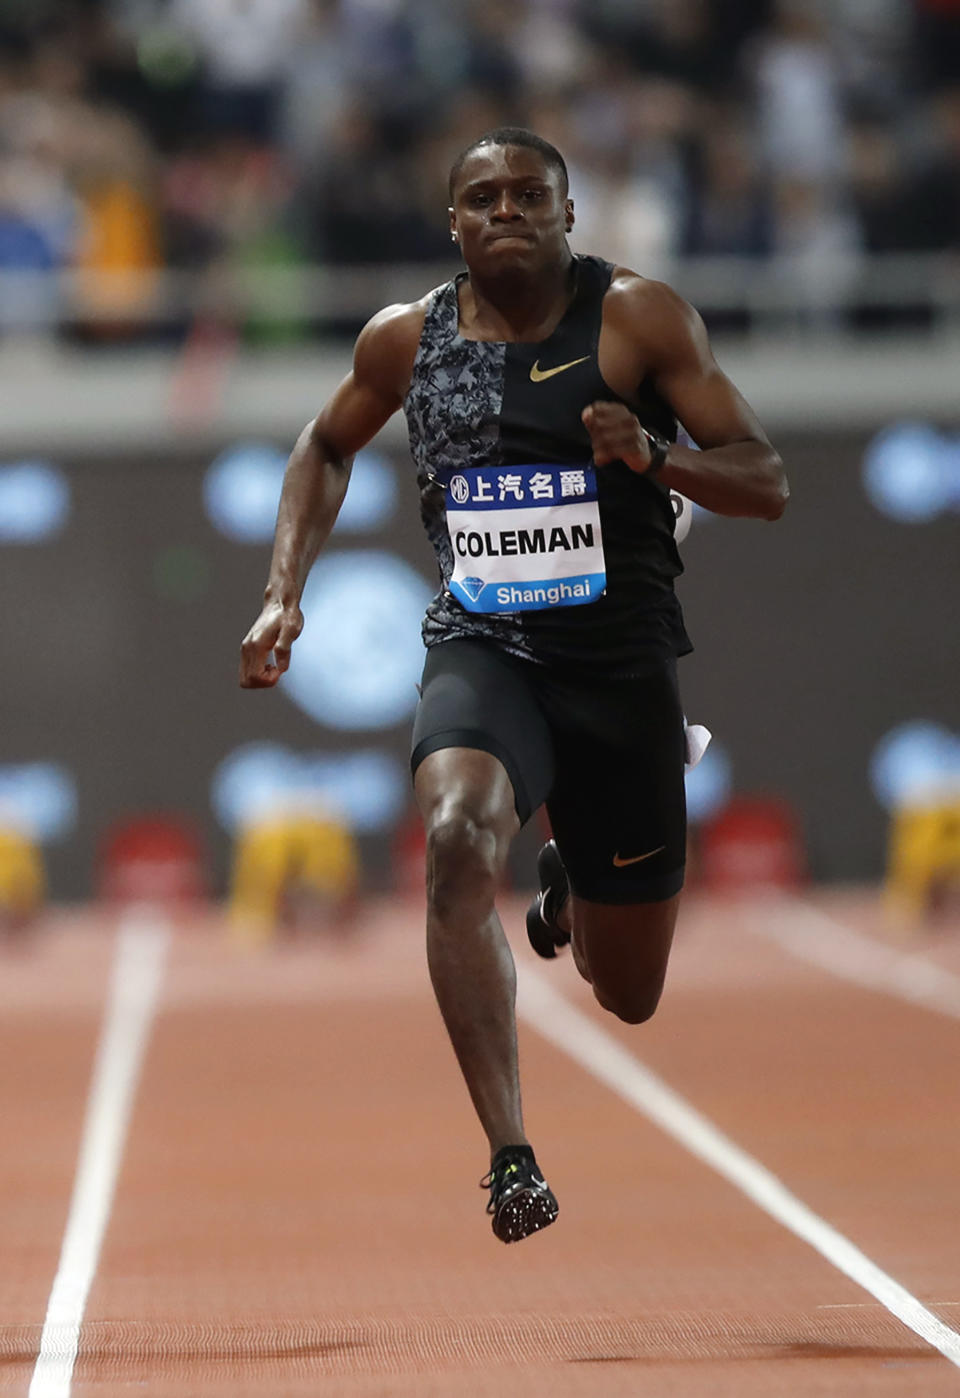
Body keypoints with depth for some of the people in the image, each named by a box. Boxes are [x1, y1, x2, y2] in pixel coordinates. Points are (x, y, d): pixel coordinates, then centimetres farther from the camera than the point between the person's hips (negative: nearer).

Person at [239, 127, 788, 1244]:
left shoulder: (640, 320, -7)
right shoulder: (406, 339, 1)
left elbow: (767, 487, -8)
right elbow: (326, 450, 22)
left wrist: (654, 457, -27)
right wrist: (284, 595, 9)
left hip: (622, 658, 0)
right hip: (480, 647, 0)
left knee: (630, 996, 10)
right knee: (458, 838, -34)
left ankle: (570, 889, 49)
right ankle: (510, 1158, -33)